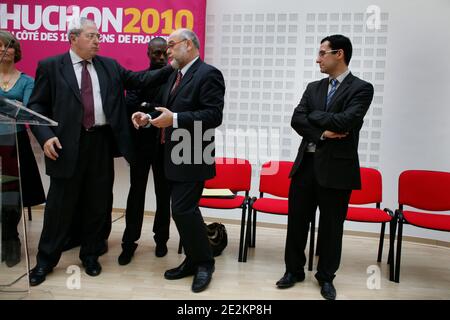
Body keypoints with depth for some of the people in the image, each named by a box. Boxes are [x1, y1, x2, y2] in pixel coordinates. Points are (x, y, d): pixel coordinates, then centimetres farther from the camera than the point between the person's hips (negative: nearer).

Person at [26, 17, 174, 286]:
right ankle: (46, 260, 24)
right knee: (61, 205, 5)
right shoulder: (50, 66, 2)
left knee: (98, 203, 11)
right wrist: (45, 136, -13)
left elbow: (137, 80, 8)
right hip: (67, 144, -3)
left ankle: (90, 255, 29)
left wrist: (170, 69, -3)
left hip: (102, 142, 3)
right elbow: (36, 105, 1)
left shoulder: (109, 65, 11)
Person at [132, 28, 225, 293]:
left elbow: (214, 115, -20)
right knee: (185, 210, 14)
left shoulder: (208, 74, -11)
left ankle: (205, 263, 12)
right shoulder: (175, 76, 17)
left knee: (183, 210, -8)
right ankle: (193, 261, 27)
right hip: (175, 156, 9)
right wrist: (149, 118, 2)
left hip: (192, 157, -9)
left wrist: (174, 120, -25)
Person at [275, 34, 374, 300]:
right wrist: (322, 133, -14)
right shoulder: (313, 87, 12)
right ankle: (294, 270, 28)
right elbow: (296, 120, 1)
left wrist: (315, 115, -5)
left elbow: (345, 121, -19)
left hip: (337, 167, -4)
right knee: (297, 219, 10)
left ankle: (326, 277, 26)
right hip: (306, 163, 5)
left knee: (331, 225, 8)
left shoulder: (361, 88, -4)